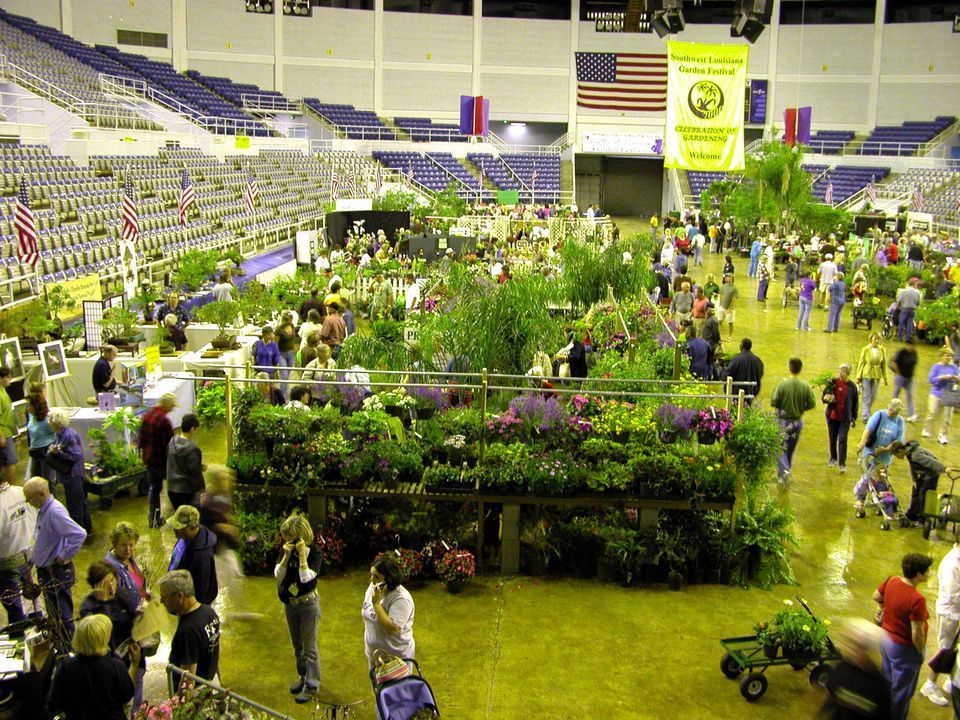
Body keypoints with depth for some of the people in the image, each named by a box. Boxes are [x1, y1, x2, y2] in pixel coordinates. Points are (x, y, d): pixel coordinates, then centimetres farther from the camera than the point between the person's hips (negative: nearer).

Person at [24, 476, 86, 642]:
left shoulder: (55, 512, -25)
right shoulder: (43, 510, 5)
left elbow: (80, 534, -34)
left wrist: (64, 557, -24)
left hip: (57, 572, -10)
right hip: (47, 571, 10)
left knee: (62, 617, -1)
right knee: (54, 616, 23)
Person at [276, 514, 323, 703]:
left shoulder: (314, 552, -18)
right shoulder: (287, 550, -4)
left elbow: (306, 578, -27)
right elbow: (278, 574, -10)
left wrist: (302, 554, -31)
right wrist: (287, 555, -22)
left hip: (308, 603, -6)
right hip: (289, 604, 6)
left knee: (309, 646, 3)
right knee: (297, 645, 20)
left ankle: (312, 685, 15)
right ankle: (303, 677, 37)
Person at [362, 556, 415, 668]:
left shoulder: (401, 599, -30)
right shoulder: (372, 587, -7)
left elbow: (392, 628, -35)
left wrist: (376, 603, -35)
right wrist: (367, 642, 15)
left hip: (396, 656, -6)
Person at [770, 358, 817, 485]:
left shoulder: (782, 384, -18)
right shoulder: (805, 386, -10)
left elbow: (773, 402, -17)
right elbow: (812, 404, -6)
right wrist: (800, 408, 11)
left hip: (782, 421, -3)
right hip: (797, 421, 3)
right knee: (790, 449, 18)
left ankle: (784, 470, -14)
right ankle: (786, 471, 30)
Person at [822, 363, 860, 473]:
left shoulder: (852, 386, -5)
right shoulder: (833, 382, -7)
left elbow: (855, 403, 5)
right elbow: (823, 398, 0)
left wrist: (854, 418, 6)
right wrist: (826, 398, -24)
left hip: (845, 418, -1)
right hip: (832, 416, 1)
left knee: (842, 440, -5)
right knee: (832, 439, 13)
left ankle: (842, 463, 1)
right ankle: (833, 458, 32)